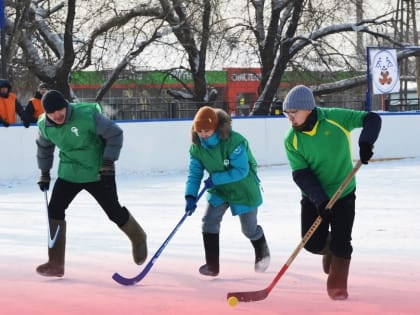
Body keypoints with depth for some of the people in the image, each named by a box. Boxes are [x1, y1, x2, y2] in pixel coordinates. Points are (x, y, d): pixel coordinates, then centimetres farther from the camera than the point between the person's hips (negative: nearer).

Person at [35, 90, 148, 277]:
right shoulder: (44, 125, -9)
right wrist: (44, 173, 13)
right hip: (69, 174, 4)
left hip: (98, 173, -4)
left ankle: (138, 239, 35)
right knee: (55, 209, -7)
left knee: (114, 211, 3)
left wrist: (108, 162, -21)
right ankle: (56, 264, 2)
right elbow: (44, 147, 13)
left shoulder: (88, 115, -25)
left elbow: (115, 134, -17)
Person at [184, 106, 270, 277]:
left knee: (249, 229, 8)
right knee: (209, 221, -13)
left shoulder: (234, 141, -31)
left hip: (244, 188, -5)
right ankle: (212, 265, -4)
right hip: (219, 189, 5)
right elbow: (194, 174, -9)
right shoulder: (197, 147, -12)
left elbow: (241, 171, -30)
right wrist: (190, 196, -23)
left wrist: (215, 179, -31)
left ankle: (262, 253, 41)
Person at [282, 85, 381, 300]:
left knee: (341, 243, -5)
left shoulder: (336, 118, -17)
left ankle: (337, 286, 11)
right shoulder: (292, 141, -13)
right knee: (313, 243, -2)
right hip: (314, 198, 1)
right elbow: (301, 174, -16)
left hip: (343, 193, -1)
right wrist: (319, 200, -28)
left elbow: (372, 119, -12)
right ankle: (330, 250, 33)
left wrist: (365, 143, -30)